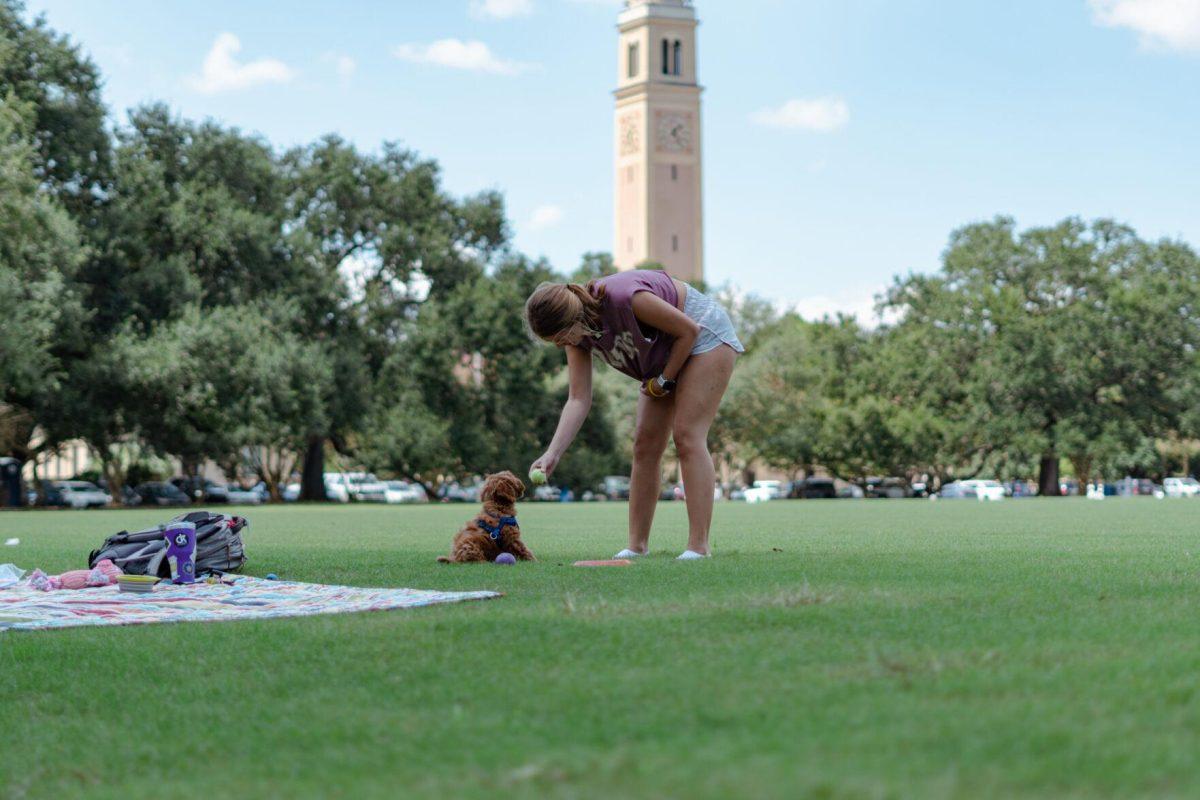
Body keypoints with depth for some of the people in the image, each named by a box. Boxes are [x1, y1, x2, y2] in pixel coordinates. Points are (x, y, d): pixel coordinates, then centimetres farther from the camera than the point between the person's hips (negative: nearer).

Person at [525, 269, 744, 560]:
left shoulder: (624, 298, -36)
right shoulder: (578, 336, -12)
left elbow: (688, 330, -24)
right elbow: (578, 399, -13)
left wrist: (664, 380, -15)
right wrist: (553, 453, -23)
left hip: (703, 334, -8)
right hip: (665, 352, 8)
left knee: (687, 436, -17)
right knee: (645, 444, 2)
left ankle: (698, 547, -18)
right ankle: (636, 546, 6)